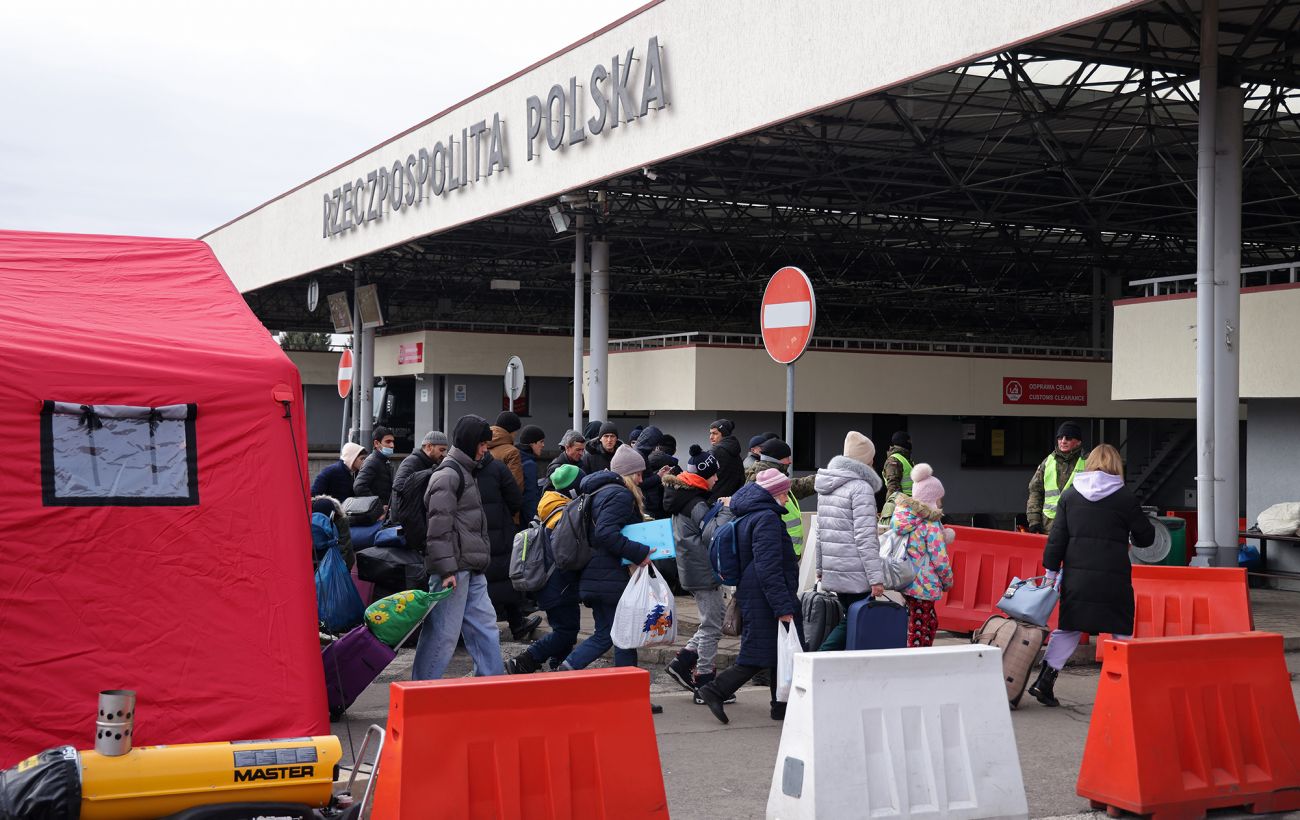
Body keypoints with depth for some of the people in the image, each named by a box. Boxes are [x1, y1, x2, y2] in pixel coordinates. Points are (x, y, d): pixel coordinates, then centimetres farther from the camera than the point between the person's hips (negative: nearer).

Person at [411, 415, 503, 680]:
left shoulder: (465, 473, 21)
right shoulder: (448, 474, -12)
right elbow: (439, 527, -18)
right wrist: (446, 570, -22)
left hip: (472, 571, 10)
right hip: (454, 570, -10)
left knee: (485, 626, 12)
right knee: (443, 632, -6)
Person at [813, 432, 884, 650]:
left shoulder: (826, 487, 13)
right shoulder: (861, 487, -12)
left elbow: (820, 531, 18)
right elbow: (865, 537, -16)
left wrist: (820, 567, 24)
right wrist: (876, 577, -15)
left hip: (832, 571, 8)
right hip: (855, 574, -8)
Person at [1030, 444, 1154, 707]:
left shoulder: (1070, 495, 5)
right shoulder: (1125, 496, -3)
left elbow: (1057, 537, 5)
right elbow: (1145, 536, 5)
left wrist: (1051, 570, 9)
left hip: (1076, 574, 3)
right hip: (1113, 576, -3)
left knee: (1068, 627, 12)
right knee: (1121, 630, 10)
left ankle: (1045, 680, 5)